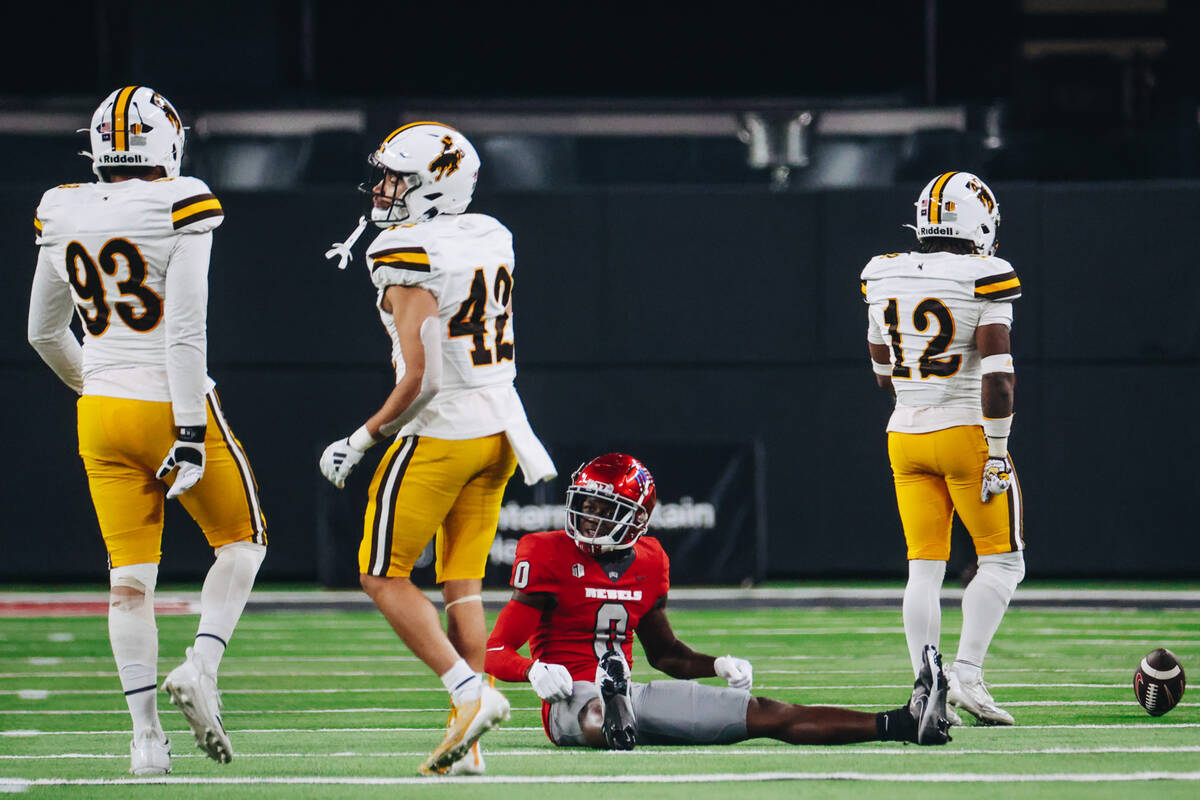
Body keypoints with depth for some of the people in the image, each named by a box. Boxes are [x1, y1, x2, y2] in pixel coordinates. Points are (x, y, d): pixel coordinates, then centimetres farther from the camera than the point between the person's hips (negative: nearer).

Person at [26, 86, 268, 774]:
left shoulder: (61, 214, 4)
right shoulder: (179, 208, -13)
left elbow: (44, 333, 15)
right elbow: (185, 330, -18)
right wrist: (191, 432, -16)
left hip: (103, 412, 4)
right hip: (174, 403, -4)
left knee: (130, 576, 6)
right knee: (243, 540, 15)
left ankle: (147, 737, 3)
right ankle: (200, 669, -4)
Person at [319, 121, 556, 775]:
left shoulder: (409, 256, -17)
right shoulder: (492, 239, 6)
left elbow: (417, 378, -21)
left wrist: (359, 442, -10)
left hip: (441, 433, -8)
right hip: (499, 427, 8)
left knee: (384, 576, 4)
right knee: (461, 583, 12)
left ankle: (470, 691, -10)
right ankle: (467, 742, 7)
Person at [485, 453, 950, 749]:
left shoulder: (647, 564, 11)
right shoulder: (551, 557, -6)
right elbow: (496, 653, -9)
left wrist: (718, 665, 8)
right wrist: (534, 671, -31)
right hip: (572, 695, -4)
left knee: (765, 715, -4)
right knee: (595, 713, -45)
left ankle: (904, 724, -11)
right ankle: (612, 726, -82)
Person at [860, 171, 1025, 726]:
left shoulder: (883, 279, 5)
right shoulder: (983, 280, -12)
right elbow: (996, 373, -16)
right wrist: (997, 452, -12)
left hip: (906, 433, 5)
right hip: (965, 432, -5)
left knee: (924, 570, 7)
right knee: (1001, 561, 6)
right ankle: (967, 674, -8)